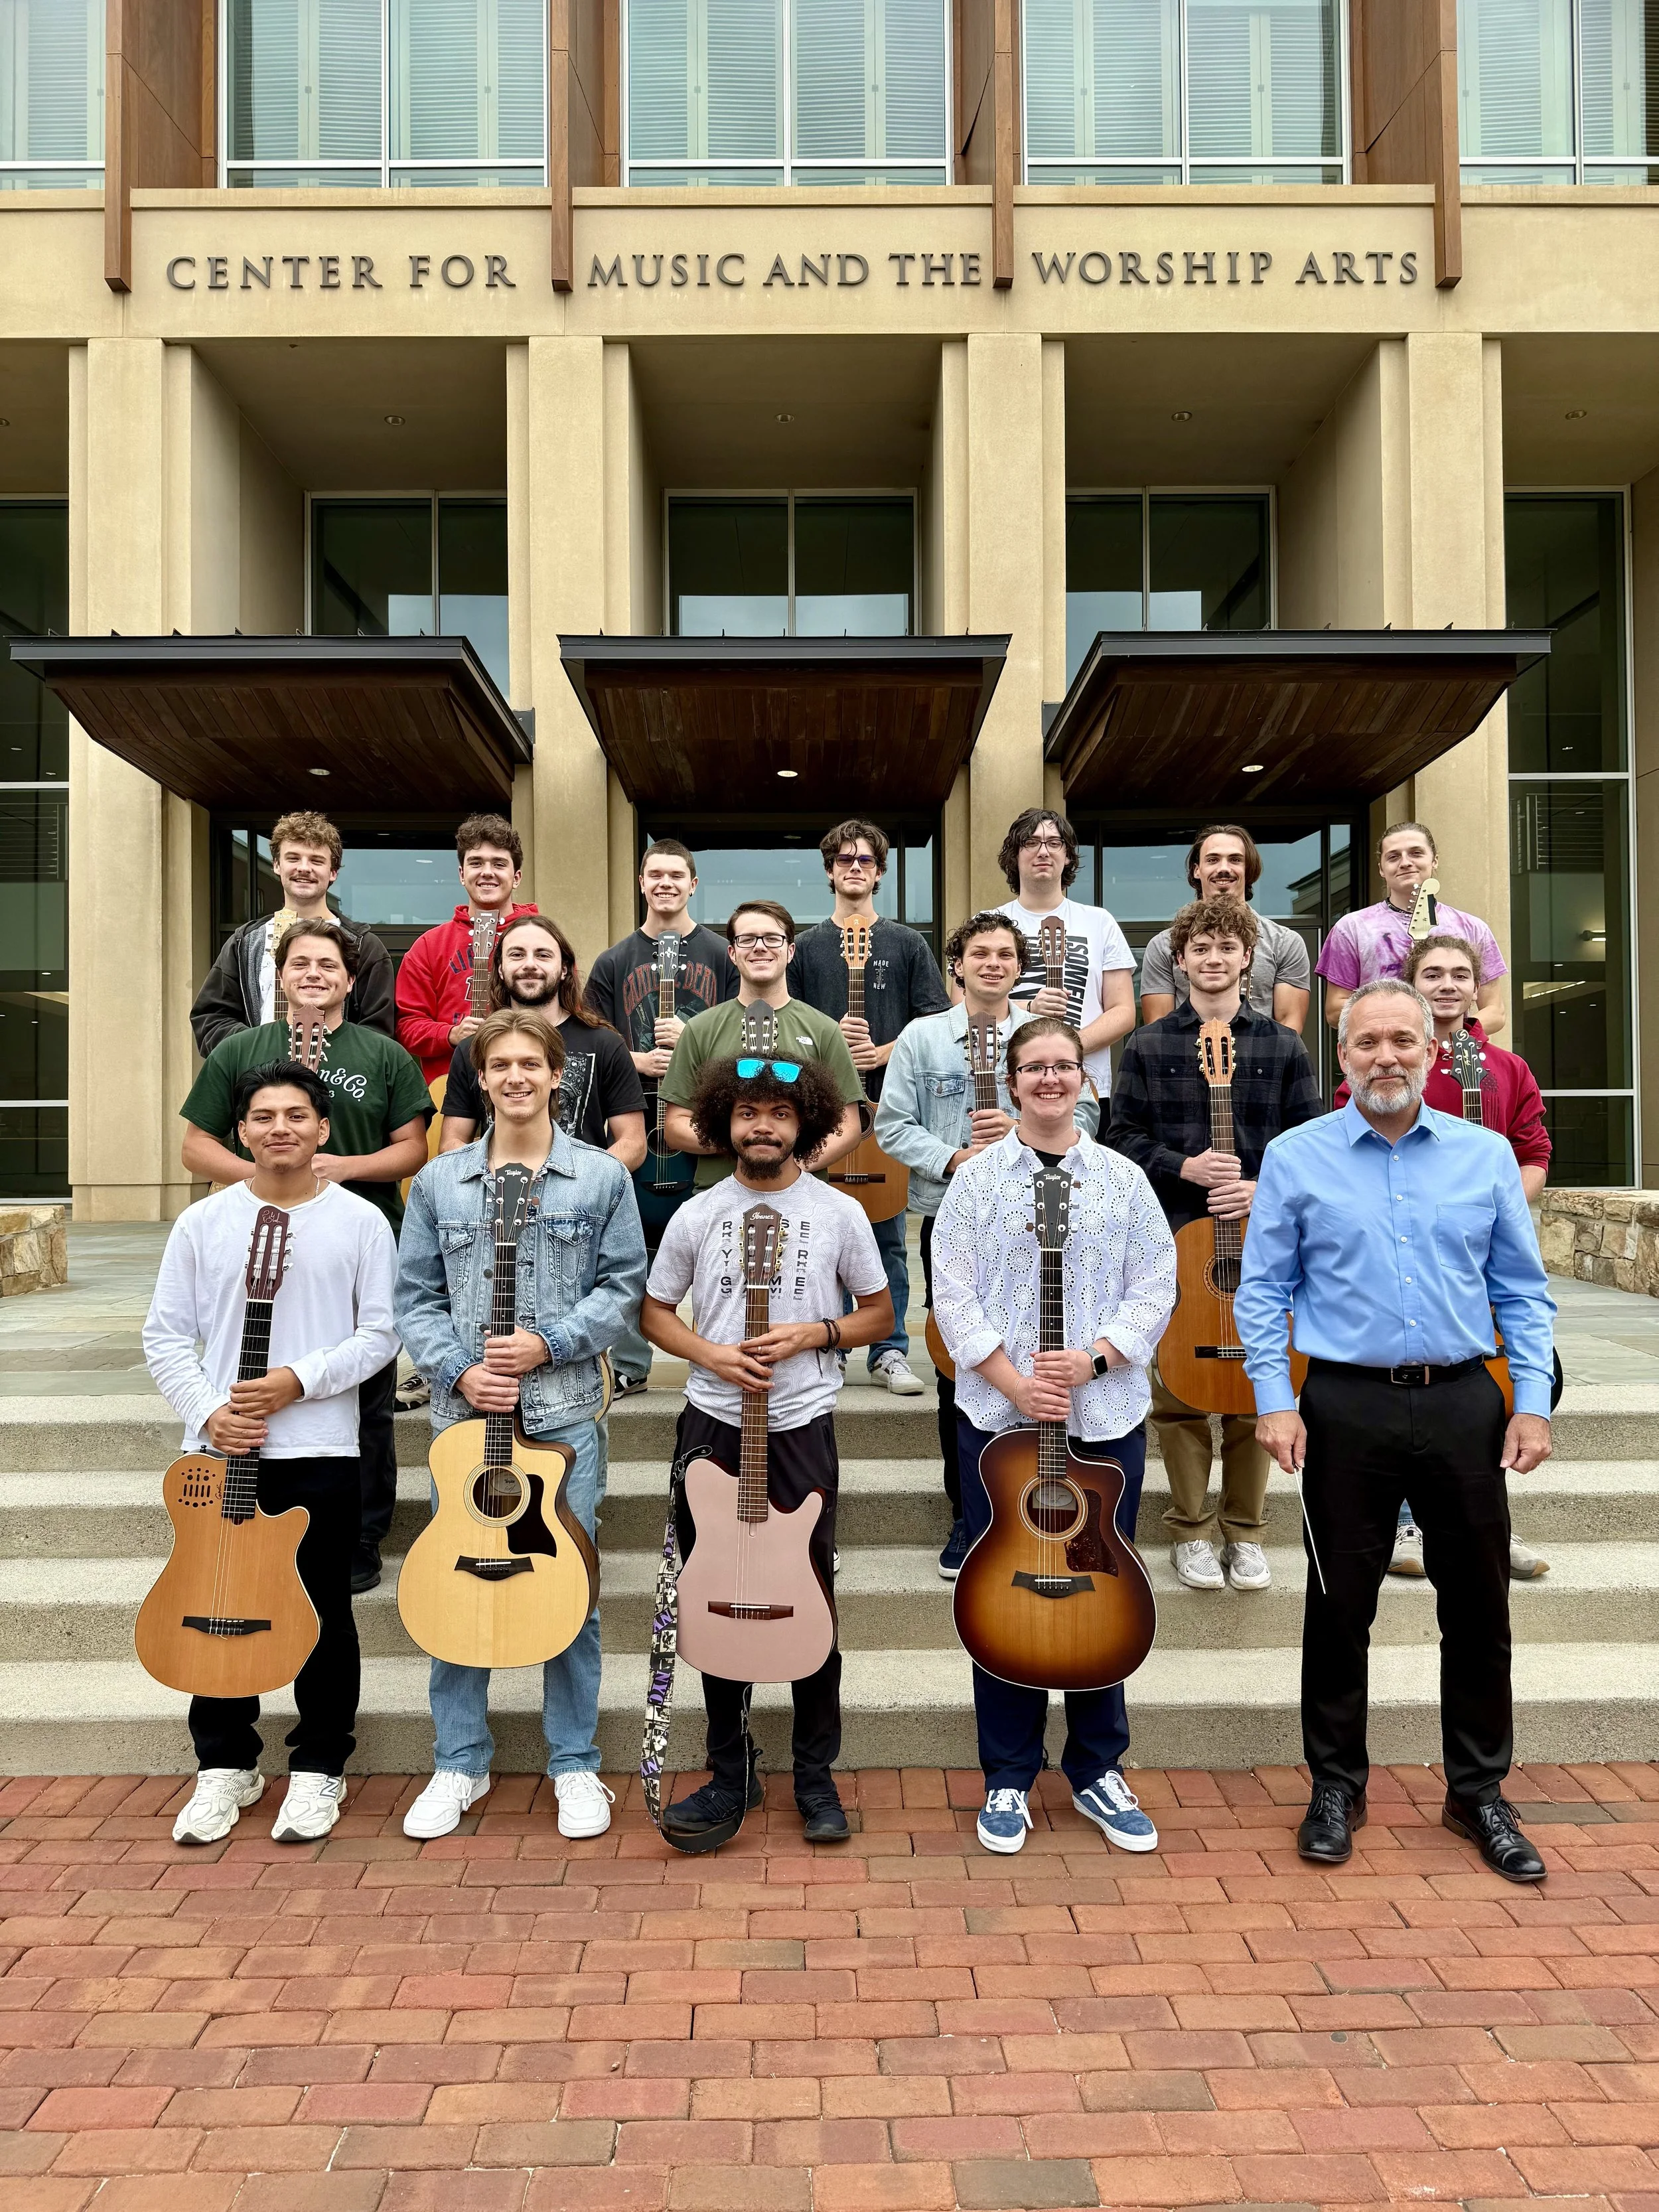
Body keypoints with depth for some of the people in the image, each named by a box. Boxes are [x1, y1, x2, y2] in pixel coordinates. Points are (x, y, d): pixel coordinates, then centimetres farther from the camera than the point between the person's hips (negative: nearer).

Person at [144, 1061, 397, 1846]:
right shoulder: (202, 1223, 4)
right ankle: (225, 1766, 29)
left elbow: (380, 1334, -3)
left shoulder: (360, 1222, -1)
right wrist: (207, 1410, -10)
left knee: (322, 1614, 6)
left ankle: (318, 1767, 23)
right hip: (221, 1450, 2)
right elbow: (165, 1336, 4)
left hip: (322, 1451, -2)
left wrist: (300, 1380, -15)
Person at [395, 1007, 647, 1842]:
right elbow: (415, 1298, 6)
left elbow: (624, 1285, 1)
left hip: (563, 1411, -2)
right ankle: (460, 1763, 25)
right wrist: (458, 1370, -9)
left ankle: (576, 1765, 20)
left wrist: (550, 1342, -12)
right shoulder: (438, 1181, 7)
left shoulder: (601, 1176, 2)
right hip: (464, 1408, 2)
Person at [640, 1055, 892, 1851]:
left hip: (800, 1427, -1)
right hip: (713, 1426, 1)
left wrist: (814, 1334, -10)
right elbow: (653, 1311, 10)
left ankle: (816, 1776, 22)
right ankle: (731, 1774, 24)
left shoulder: (839, 1213, 0)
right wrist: (709, 1353, -8)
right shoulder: (696, 1216, 2)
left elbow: (879, 1313, 7)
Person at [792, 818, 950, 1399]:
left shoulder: (907, 944, 8)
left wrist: (882, 1053, -12)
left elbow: (935, 1025, 4)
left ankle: (890, 1352, 10)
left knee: (888, 1234, 3)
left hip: (889, 1103, 0)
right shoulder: (805, 947, 10)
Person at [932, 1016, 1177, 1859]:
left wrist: (1093, 1359, -12)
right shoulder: (976, 1179, 3)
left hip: (1107, 1418, 1)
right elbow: (954, 1295, -3)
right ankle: (1008, 1778, 21)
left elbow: (1156, 1288, 2)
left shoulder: (1123, 1179, 7)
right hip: (997, 1418, -1)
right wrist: (1014, 1381, -13)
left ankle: (1098, 1769, 26)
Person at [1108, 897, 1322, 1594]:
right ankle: (1191, 1530, 17)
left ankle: (1244, 1530, 21)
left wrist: (1266, 1189, -11)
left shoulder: (1283, 1046, 7)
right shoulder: (1146, 1047, 5)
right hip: (1173, 1235, -1)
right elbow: (1122, 1136, 1)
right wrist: (1185, 1167, -14)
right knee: (1176, 1387, 3)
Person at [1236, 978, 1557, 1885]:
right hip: (1348, 1408, -2)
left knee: (1478, 1605, 11)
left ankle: (1479, 1792, 29)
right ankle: (1335, 1787, 25)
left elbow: (1522, 1291, 8)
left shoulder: (1486, 1155, 5)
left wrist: (1532, 1402, 0)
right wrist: (1274, 1402, -7)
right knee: (1339, 1606, 8)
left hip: (1464, 1406, 2)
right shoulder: (1294, 1157, 0)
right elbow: (1262, 1291, 1)